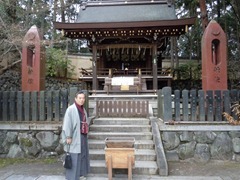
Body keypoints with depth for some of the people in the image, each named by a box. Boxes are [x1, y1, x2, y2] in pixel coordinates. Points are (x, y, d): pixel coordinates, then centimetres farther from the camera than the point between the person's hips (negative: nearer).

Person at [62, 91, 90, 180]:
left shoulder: (83, 109, 11)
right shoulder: (71, 109, -13)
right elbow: (67, 123, -17)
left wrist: (86, 126, 7)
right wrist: (68, 137, -20)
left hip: (83, 136, 8)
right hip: (74, 137, -8)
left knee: (82, 155, 16)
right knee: (74, 157, -2)